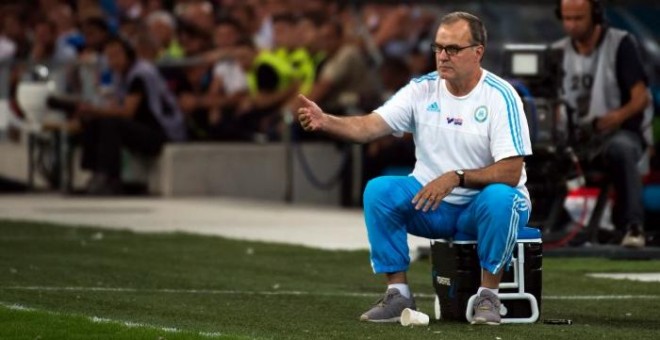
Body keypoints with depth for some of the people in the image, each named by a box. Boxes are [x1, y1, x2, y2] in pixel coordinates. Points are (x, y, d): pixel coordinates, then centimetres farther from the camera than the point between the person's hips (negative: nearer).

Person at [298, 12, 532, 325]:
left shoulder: (500, 96, -13)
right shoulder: (422, 90, -2)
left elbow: (510, 172, -19)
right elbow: (369, 126, -13)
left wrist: (456, 177, -31)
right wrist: (324, 121, -32)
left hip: (482, 203, -4)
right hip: (432, 204, 4)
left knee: (500, 199, -37)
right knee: (378, 190, -21)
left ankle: (488, 295, -21)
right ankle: (398, 294, -14)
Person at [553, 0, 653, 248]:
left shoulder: (620, 44, -2)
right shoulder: (559, 51, 12)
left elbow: (641, 98, -9)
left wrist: (618, 116, -31)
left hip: (620, 132, -5)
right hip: (576, 135, 5)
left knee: (621, 148, -40)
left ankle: (633, 225, -42)